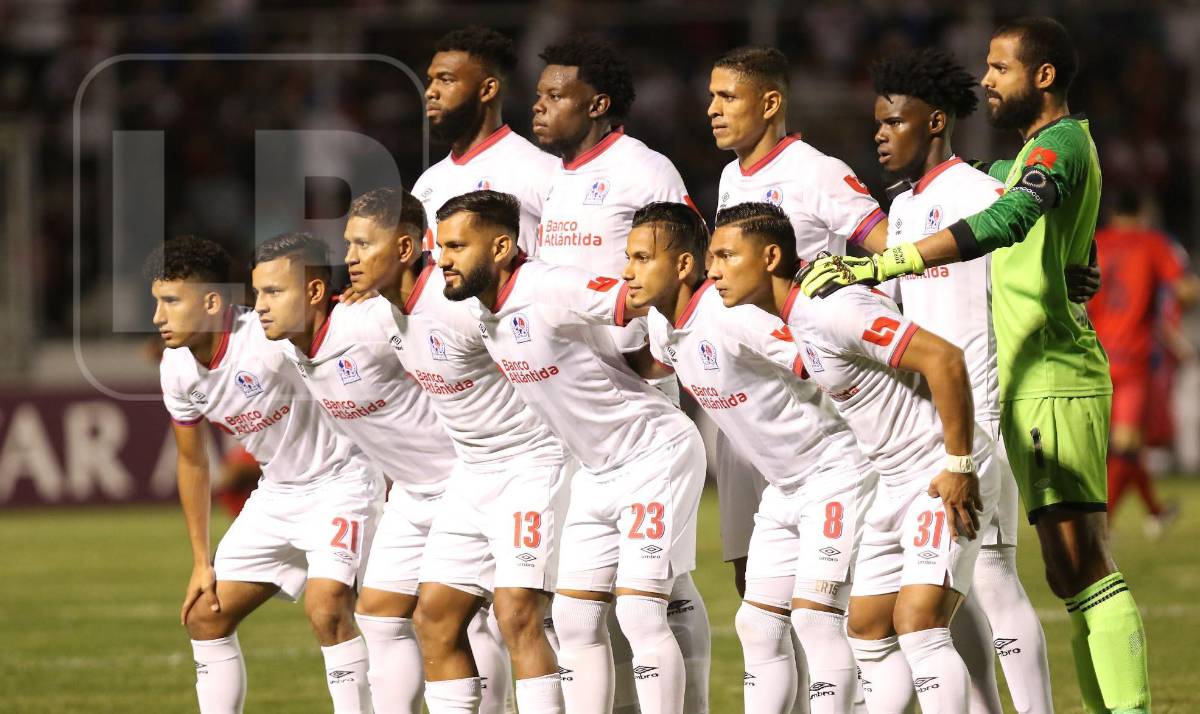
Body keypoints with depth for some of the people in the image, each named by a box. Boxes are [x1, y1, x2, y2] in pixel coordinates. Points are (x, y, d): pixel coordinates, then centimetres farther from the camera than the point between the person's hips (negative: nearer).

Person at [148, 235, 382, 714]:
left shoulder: (270, 338, -29)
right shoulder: (177, 369, -5)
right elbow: (192, 462, 10)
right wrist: (201, 562, 12)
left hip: (340, 481, -8)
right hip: (277, 491, 8)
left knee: (326, 609, -26)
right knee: (204, 615, 6)